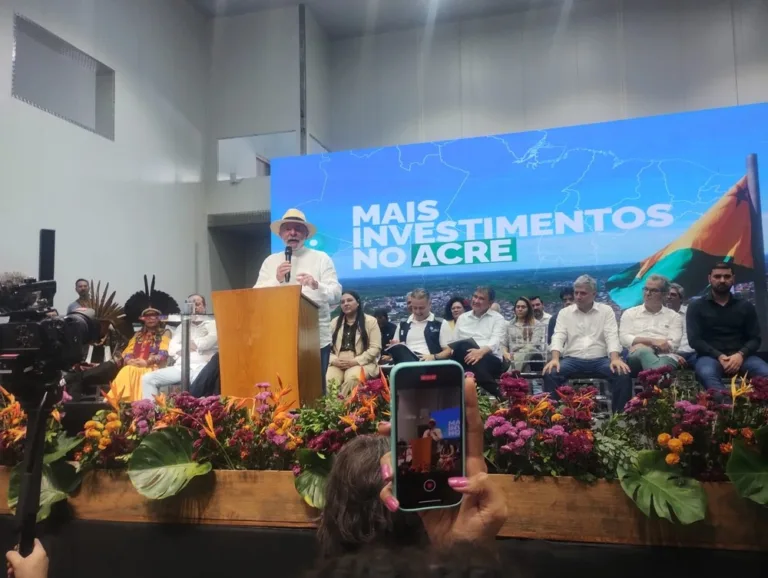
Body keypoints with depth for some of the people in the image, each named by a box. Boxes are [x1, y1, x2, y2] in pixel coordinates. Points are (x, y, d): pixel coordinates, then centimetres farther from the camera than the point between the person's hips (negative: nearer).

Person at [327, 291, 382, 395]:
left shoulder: (370, 321, 7)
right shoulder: (335, 322, 21)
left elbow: (375, 348, -2)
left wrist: (355, 361, -12)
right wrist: (334, 360, -9)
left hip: (362, 362, -2)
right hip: (337, 364, 3)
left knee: (351, 378, -37)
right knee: (329, 381, -32)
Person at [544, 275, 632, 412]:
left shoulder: (606, 311, 9)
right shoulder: (565, 312, 11)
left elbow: (612, 337, -3)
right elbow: (558, 337, -1)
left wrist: (615, 359, -22)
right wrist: (555, 358, -21)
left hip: (599, 359, 0)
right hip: (572, 359, 0)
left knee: (623, 375, -28)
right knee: (550, 374, -29)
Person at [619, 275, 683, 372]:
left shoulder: (674, 316, 20)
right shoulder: (630, 313, 21)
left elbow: (673, 345, 3)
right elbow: (624, 338, 5)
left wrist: (641, 346, -10)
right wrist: (652, 341, -9)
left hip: (665, 356, 1)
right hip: (637, 357, -1)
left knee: (664, 363, -40)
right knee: (643, 351, -41)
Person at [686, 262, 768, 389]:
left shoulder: (745, 306, 17)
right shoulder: (696, 307, 9)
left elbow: (755, 338, 10)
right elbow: (694, 339, 1)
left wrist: (741, 354, -13)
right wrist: (718, 356, -16)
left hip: (741, 356, 3)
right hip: (710, 356, -3)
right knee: (707, 374, -40)